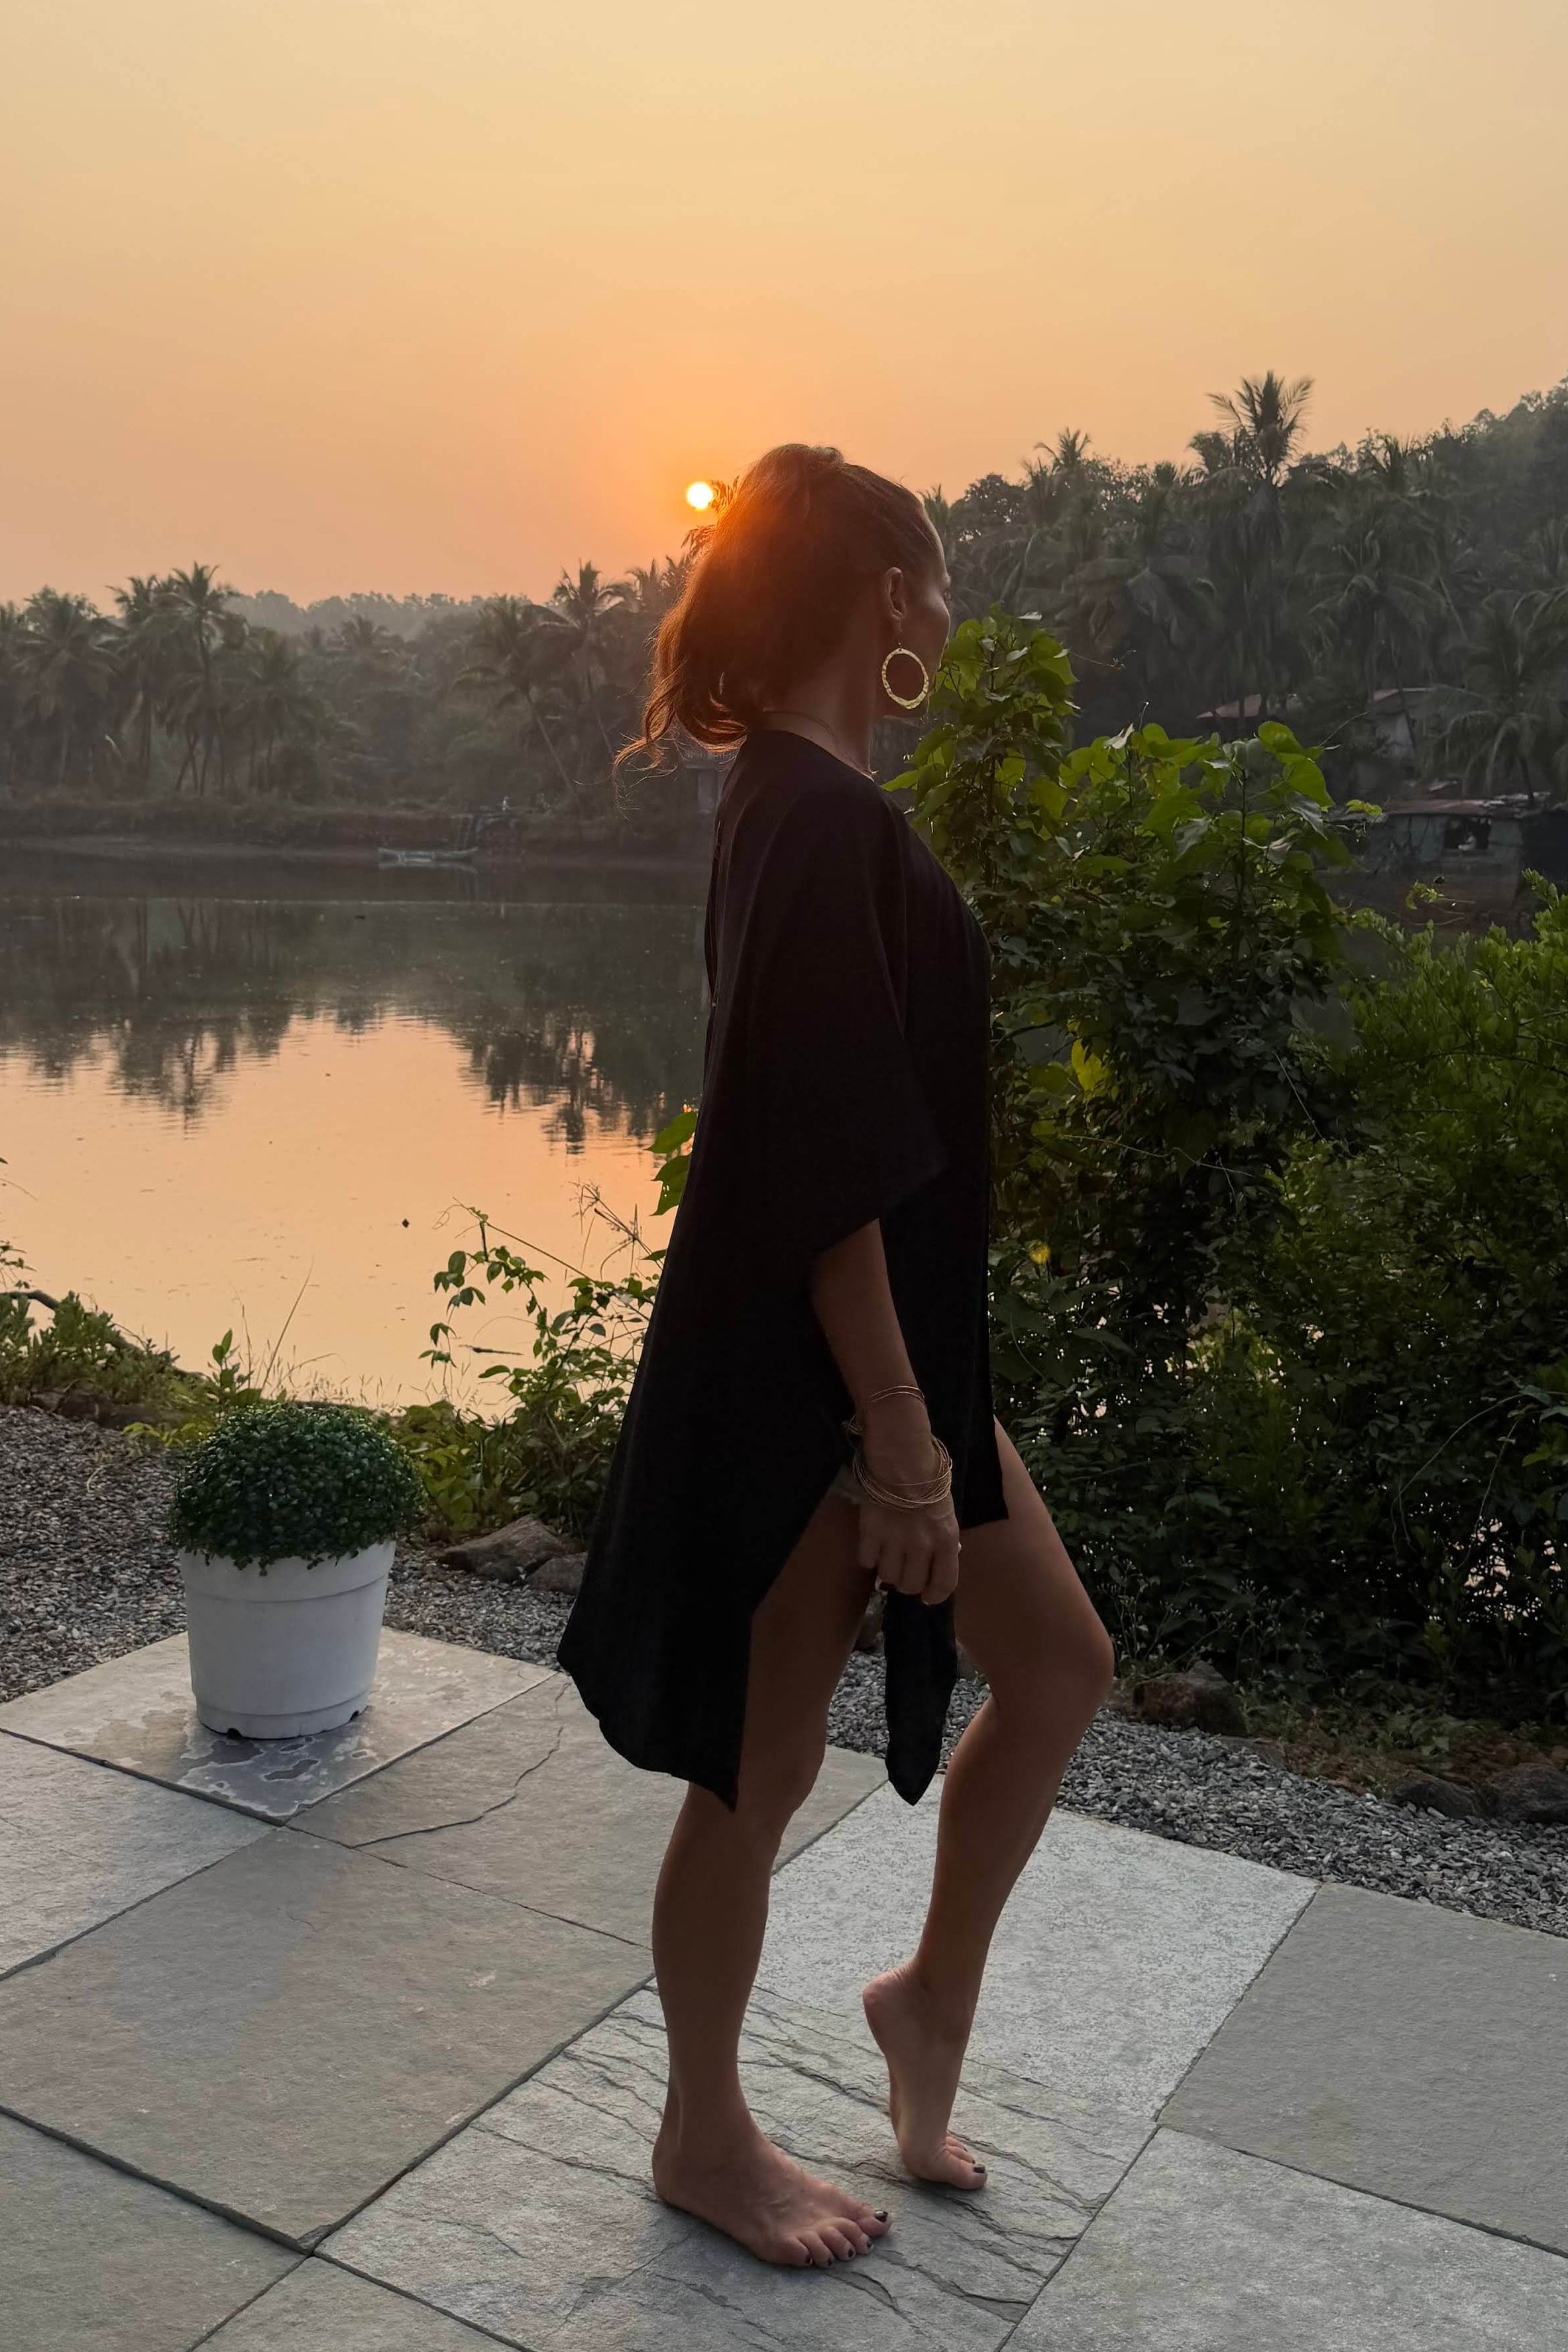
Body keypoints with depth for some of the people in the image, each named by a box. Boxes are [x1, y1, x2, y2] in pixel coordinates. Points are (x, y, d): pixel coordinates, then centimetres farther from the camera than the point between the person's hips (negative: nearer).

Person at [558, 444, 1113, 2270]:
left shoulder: (801, 799, 10)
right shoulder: (827, 820, -21)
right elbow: (834, 1176, -24)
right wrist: (902, 1447, -20)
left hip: (886, 1343, 10)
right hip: (806, 1378, -10)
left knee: (1057, 1666, 17)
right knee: (764, 1767, 8)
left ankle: (932, 1997, 36)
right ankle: (705, 2137, 31)